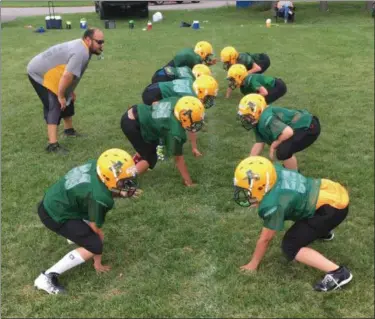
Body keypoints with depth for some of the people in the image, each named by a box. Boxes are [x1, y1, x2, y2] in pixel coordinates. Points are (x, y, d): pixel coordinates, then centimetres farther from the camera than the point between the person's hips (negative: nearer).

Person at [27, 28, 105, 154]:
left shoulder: (81, 47, 5)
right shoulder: (81, 53, -29)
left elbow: (69, 74, 15)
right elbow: (67, 76, -35)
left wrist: (70, 91, 16)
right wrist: (61, 96, -24)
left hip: (47, 71, 10)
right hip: (39, 73, -10)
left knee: (68, 99, 19)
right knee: (54, 106, -18)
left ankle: (69, 129, 37)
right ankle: (53, 145, -22)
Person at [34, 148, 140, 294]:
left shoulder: (96, 165, -11)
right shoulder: (99, 198, -29)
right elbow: (96, 229, -15)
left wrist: (122, 193, -4)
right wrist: (97, 262, 1)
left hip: (52, 200, 9)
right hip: (55, 215, -9)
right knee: (95, 246, -11)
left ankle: (76, 234, 43)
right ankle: (47, 277, -7)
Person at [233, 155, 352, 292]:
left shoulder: (273, 204, -24)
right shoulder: (274, 171, -6)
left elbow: (265, 239, -8)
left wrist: (253, 263, 7)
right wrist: (259, 202, 5)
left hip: (333, 208, -9)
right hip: (334, 190, 9)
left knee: (290, 246, -6)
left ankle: (337, 272, -13)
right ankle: (322, 231, 48)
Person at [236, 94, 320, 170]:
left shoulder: (265, 119, -24)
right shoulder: (259, 123, 9)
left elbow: (288, 132, -33)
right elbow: (259, 144, 13)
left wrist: (273, 146, -17)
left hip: (309, 127, -11)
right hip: (305, 125, 11)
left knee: (283, 151, -21)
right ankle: (293, 170, 38)